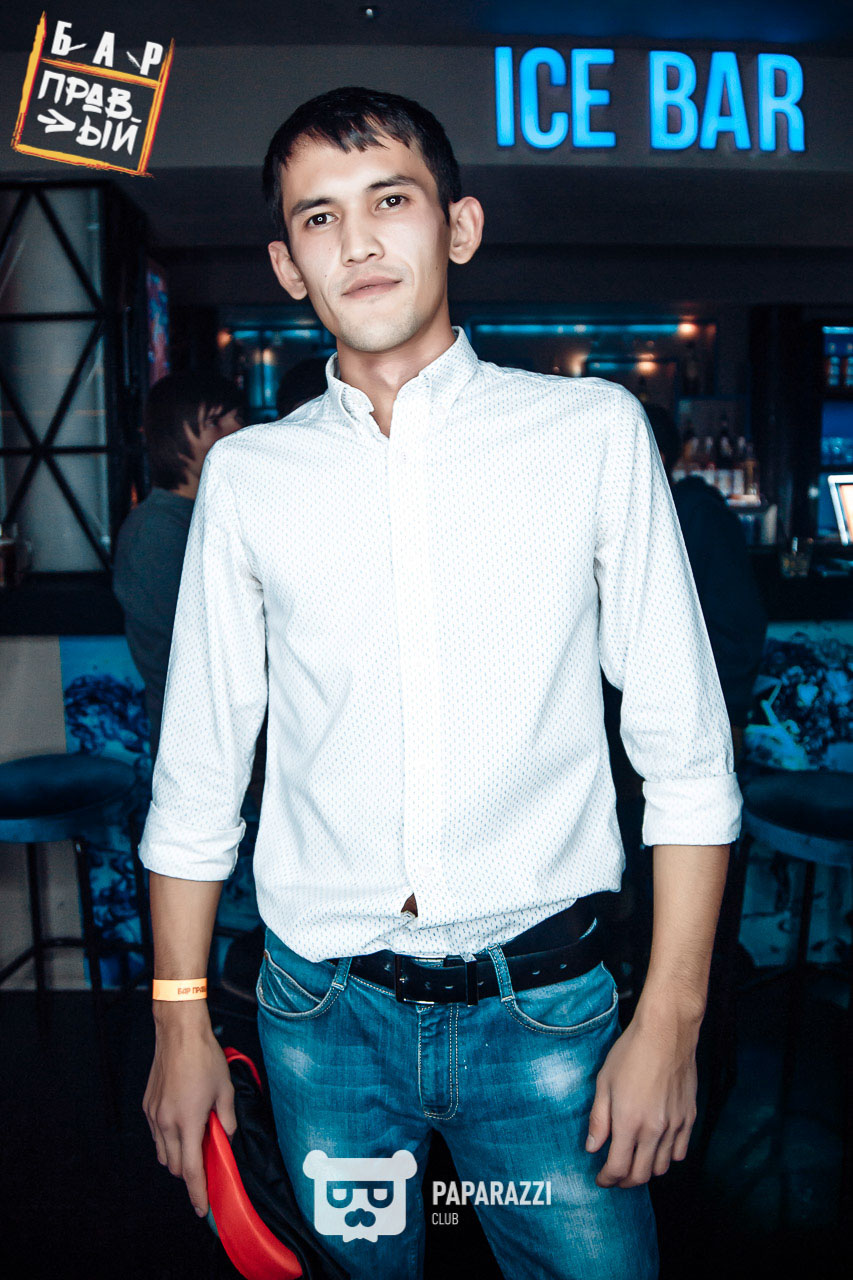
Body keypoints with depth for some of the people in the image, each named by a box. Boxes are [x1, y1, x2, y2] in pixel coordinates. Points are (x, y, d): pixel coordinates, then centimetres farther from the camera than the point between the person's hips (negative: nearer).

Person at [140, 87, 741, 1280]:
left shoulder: (593, 432, -4)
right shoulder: (247, 476, 1)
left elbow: (687, 751, -4)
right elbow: (198, 771, 5)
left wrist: (670, 1019, -6)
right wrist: (181, 1021, 6)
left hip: (543, 1005, -1)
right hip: (323, 1010, 2)